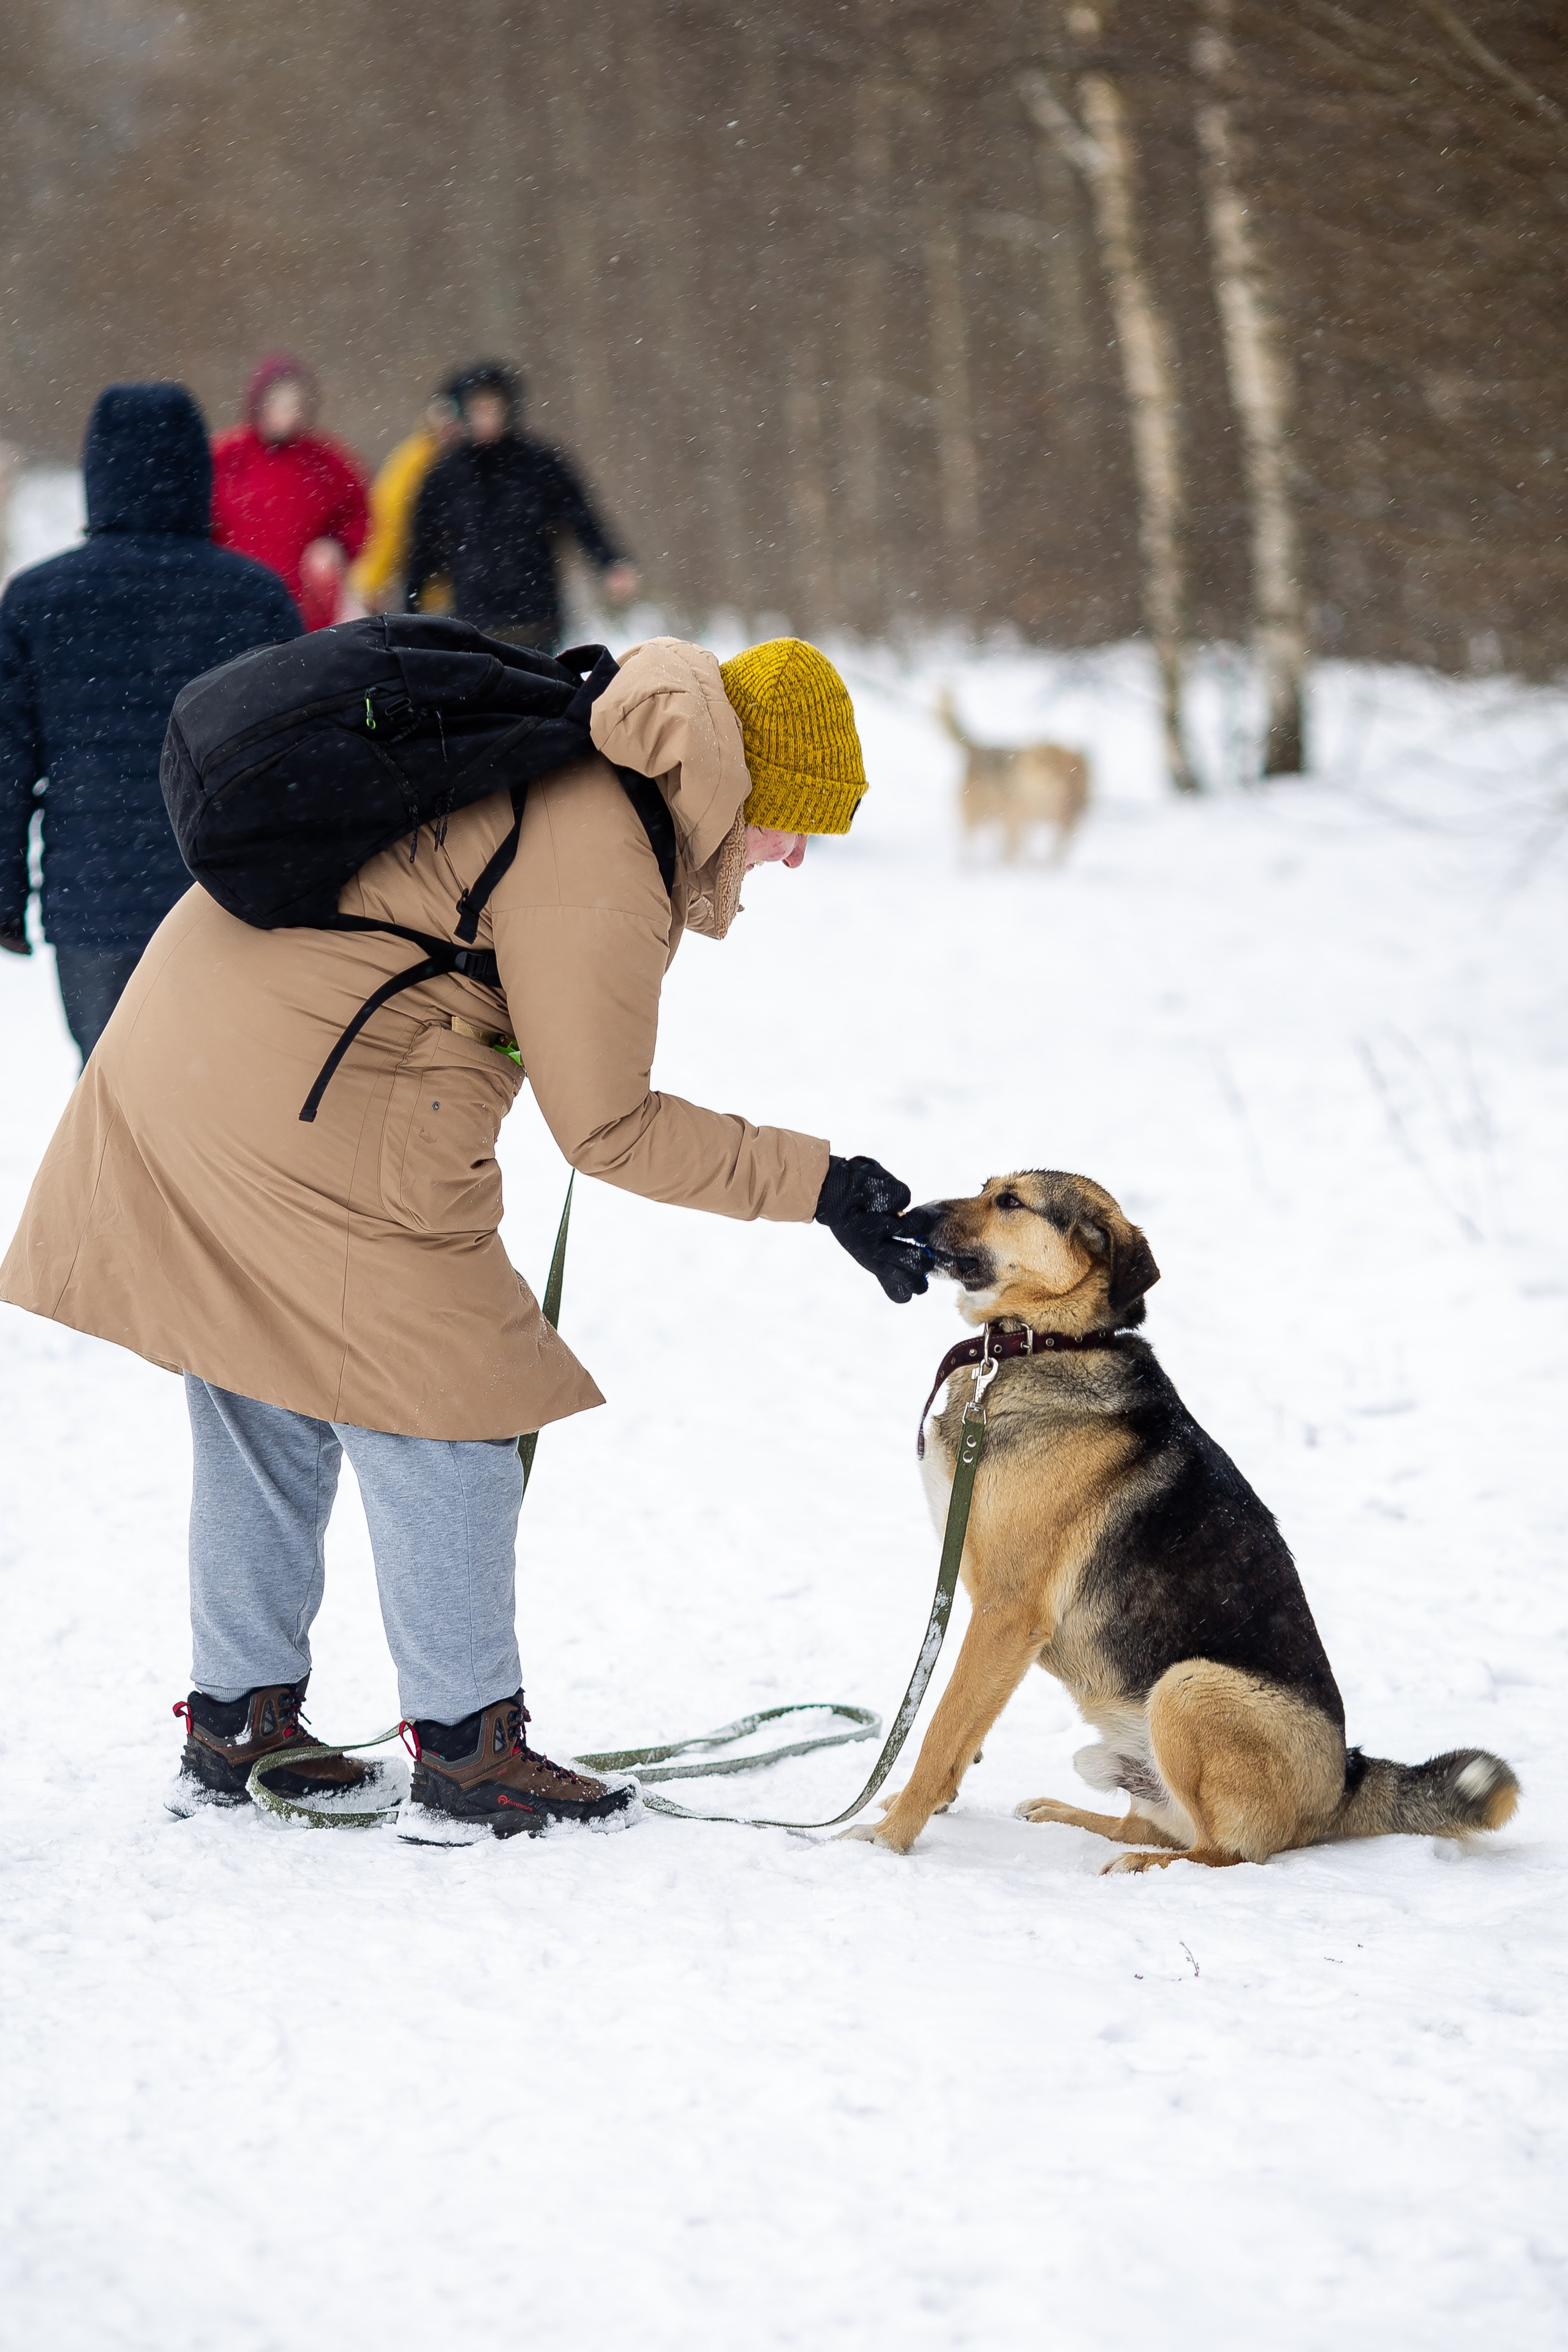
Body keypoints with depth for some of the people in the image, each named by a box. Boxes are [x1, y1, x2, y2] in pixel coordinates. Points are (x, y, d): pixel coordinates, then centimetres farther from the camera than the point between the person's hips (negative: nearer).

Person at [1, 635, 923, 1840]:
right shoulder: (597, 867, -19)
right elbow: (606, 1130, -14)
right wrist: (818, 1185, -11)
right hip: (312, 1111, -10)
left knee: (264, 1409, 18)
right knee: (439, 1406, 0)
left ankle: (237, 1718, 28)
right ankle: (467, 1751, 5)